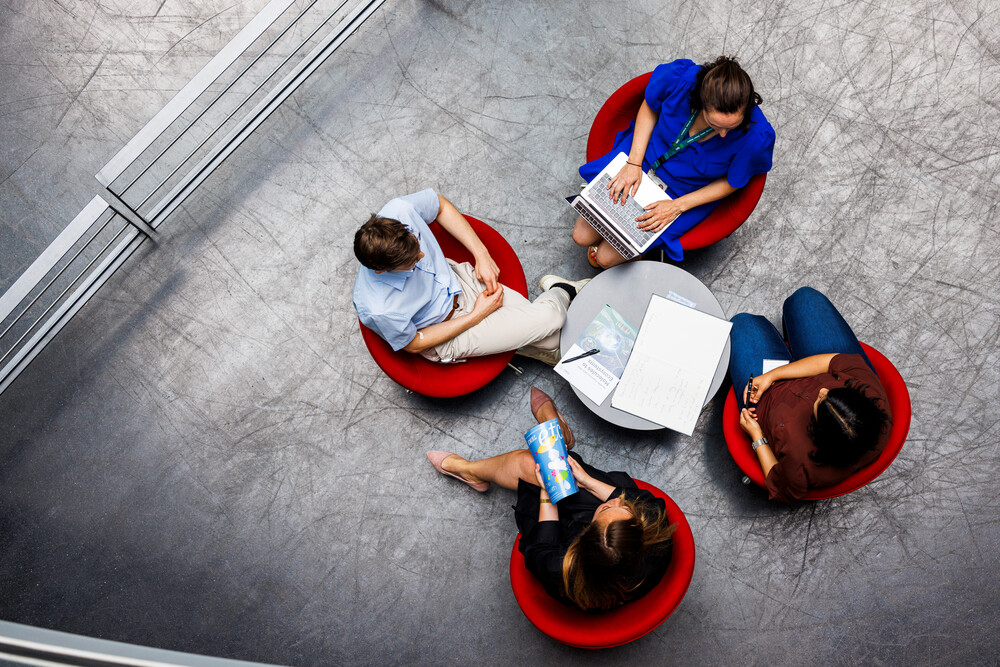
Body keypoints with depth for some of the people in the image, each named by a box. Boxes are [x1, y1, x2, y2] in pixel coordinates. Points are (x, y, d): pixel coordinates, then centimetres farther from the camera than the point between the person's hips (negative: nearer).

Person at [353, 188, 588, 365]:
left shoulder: (399, 211, -30)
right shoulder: (378, 309, -39)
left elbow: (441, 205, -6)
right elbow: (414, 344, -18)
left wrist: (482, 255, -11)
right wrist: (477, 315, -15)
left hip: (457, 278, 4)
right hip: (444, 331, -4)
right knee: (550, 317, -10)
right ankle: (560, 293, 26)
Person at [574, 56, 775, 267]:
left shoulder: (756, 137, -34)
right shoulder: (678, 77, -31)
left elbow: (732, 182, -13)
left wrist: (677, 206, -18)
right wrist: (634, 162, -15)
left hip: (683, 193, -2)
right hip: (644, 154, 2)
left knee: (606, 257, -2)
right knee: (582, 236, 7)